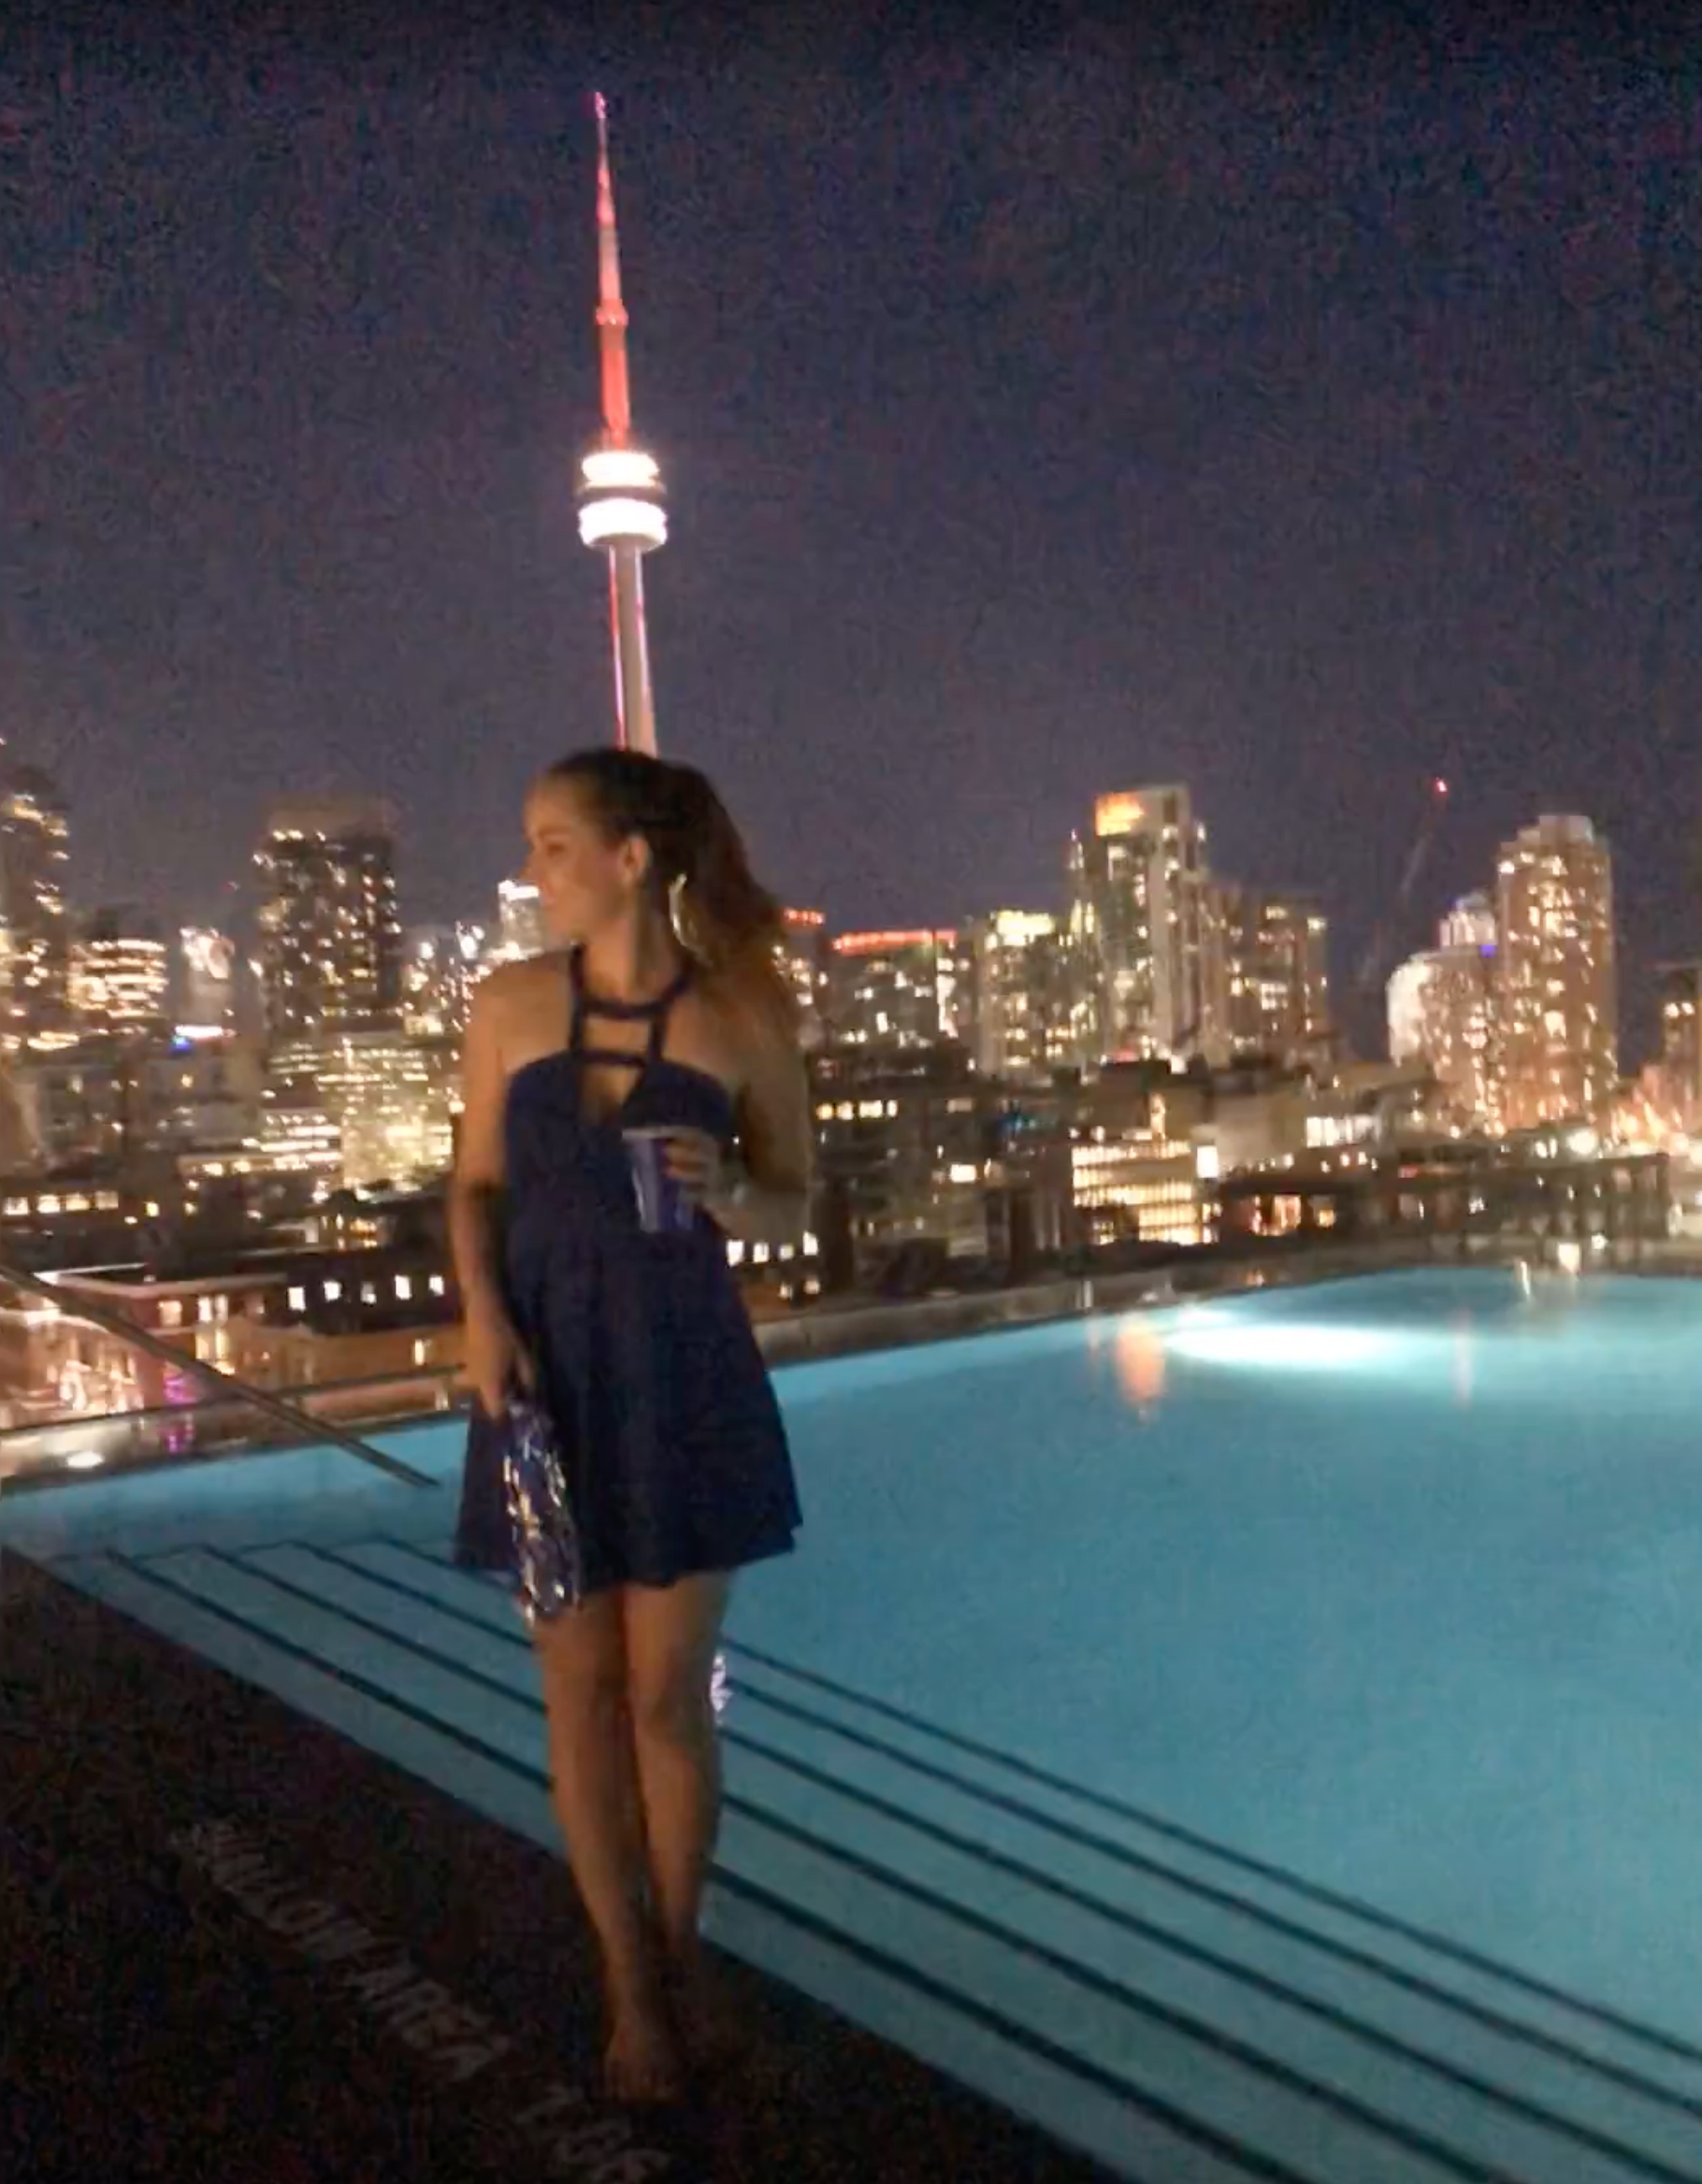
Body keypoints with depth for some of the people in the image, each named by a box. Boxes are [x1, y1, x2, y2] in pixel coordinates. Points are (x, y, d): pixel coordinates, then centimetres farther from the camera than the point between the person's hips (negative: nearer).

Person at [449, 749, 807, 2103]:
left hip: (686, 1379, -2)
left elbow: (793, 1212, 2)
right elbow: (479, 1185, 8)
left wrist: (725, 1193, -19)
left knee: (669, 1690, 7)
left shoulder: (744, 1013, -5)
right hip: (549, 1371, 2)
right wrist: (483, 1315, -9)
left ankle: (680, 1951, 31)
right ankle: (630, 1978, 27)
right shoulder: (510, 1004, 1)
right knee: (582, 1689, 9)